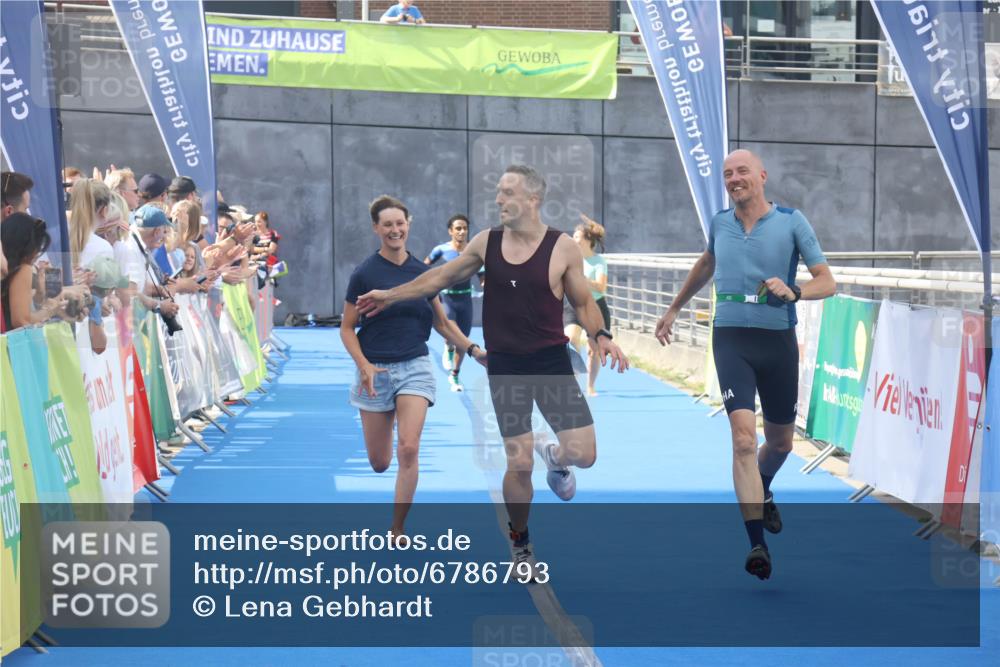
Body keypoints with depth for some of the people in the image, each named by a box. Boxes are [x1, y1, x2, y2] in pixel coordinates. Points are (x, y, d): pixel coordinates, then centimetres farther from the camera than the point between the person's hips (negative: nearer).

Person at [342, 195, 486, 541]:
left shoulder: (422, 272, 4)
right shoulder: (364, 273, -6)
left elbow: (443, 323, 14)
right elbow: (347, 329, -2)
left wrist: (473, 350, 2)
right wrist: (364, 365, -17)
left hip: (414, 366, 1)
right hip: (376, 370, -1)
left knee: (408, 450, -17)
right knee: (379, 463, 4)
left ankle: (397, 531, -4)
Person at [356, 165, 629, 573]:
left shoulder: (563, 248, -7)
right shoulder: (486, 242, 0)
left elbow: (583, 302, 1)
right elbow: (443, 276, 13)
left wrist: (600, 336, -17)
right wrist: (392, 295, 15)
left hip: (552, 361, -1)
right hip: (505, 366, 1)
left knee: (583, 454, -9)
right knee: (519, 464, 1)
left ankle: (554, 458, 29)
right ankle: (520, 545, 22)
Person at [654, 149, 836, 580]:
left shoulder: (791, 222, -2)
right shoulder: (719, 223, 7)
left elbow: (827, 283, -3)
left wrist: (793, 291, -23)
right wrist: (674, 309, 36)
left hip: (778, 340, 0)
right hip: (731, 338, 0)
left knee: (780, 442, 15)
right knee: (744, 436, -18)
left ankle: (762, 493, 50)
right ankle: (756, 544, -20)